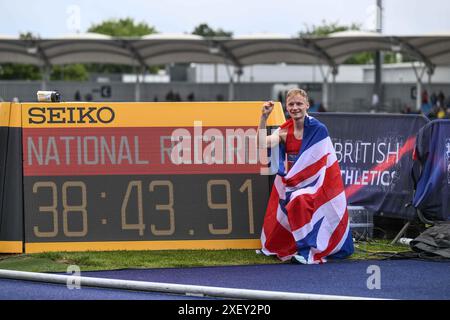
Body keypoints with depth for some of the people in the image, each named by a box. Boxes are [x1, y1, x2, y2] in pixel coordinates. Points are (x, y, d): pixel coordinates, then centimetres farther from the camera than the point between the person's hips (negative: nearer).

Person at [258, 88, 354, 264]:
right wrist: (264, 117, -15)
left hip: (313, 182, -5)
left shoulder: (318, 129, -9)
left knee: (300, 200, -31)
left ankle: (309, 250, -23)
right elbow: (263, 144, -12)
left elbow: (320, 164, -10)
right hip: (290, 182, 5)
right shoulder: (284, 130, 4)